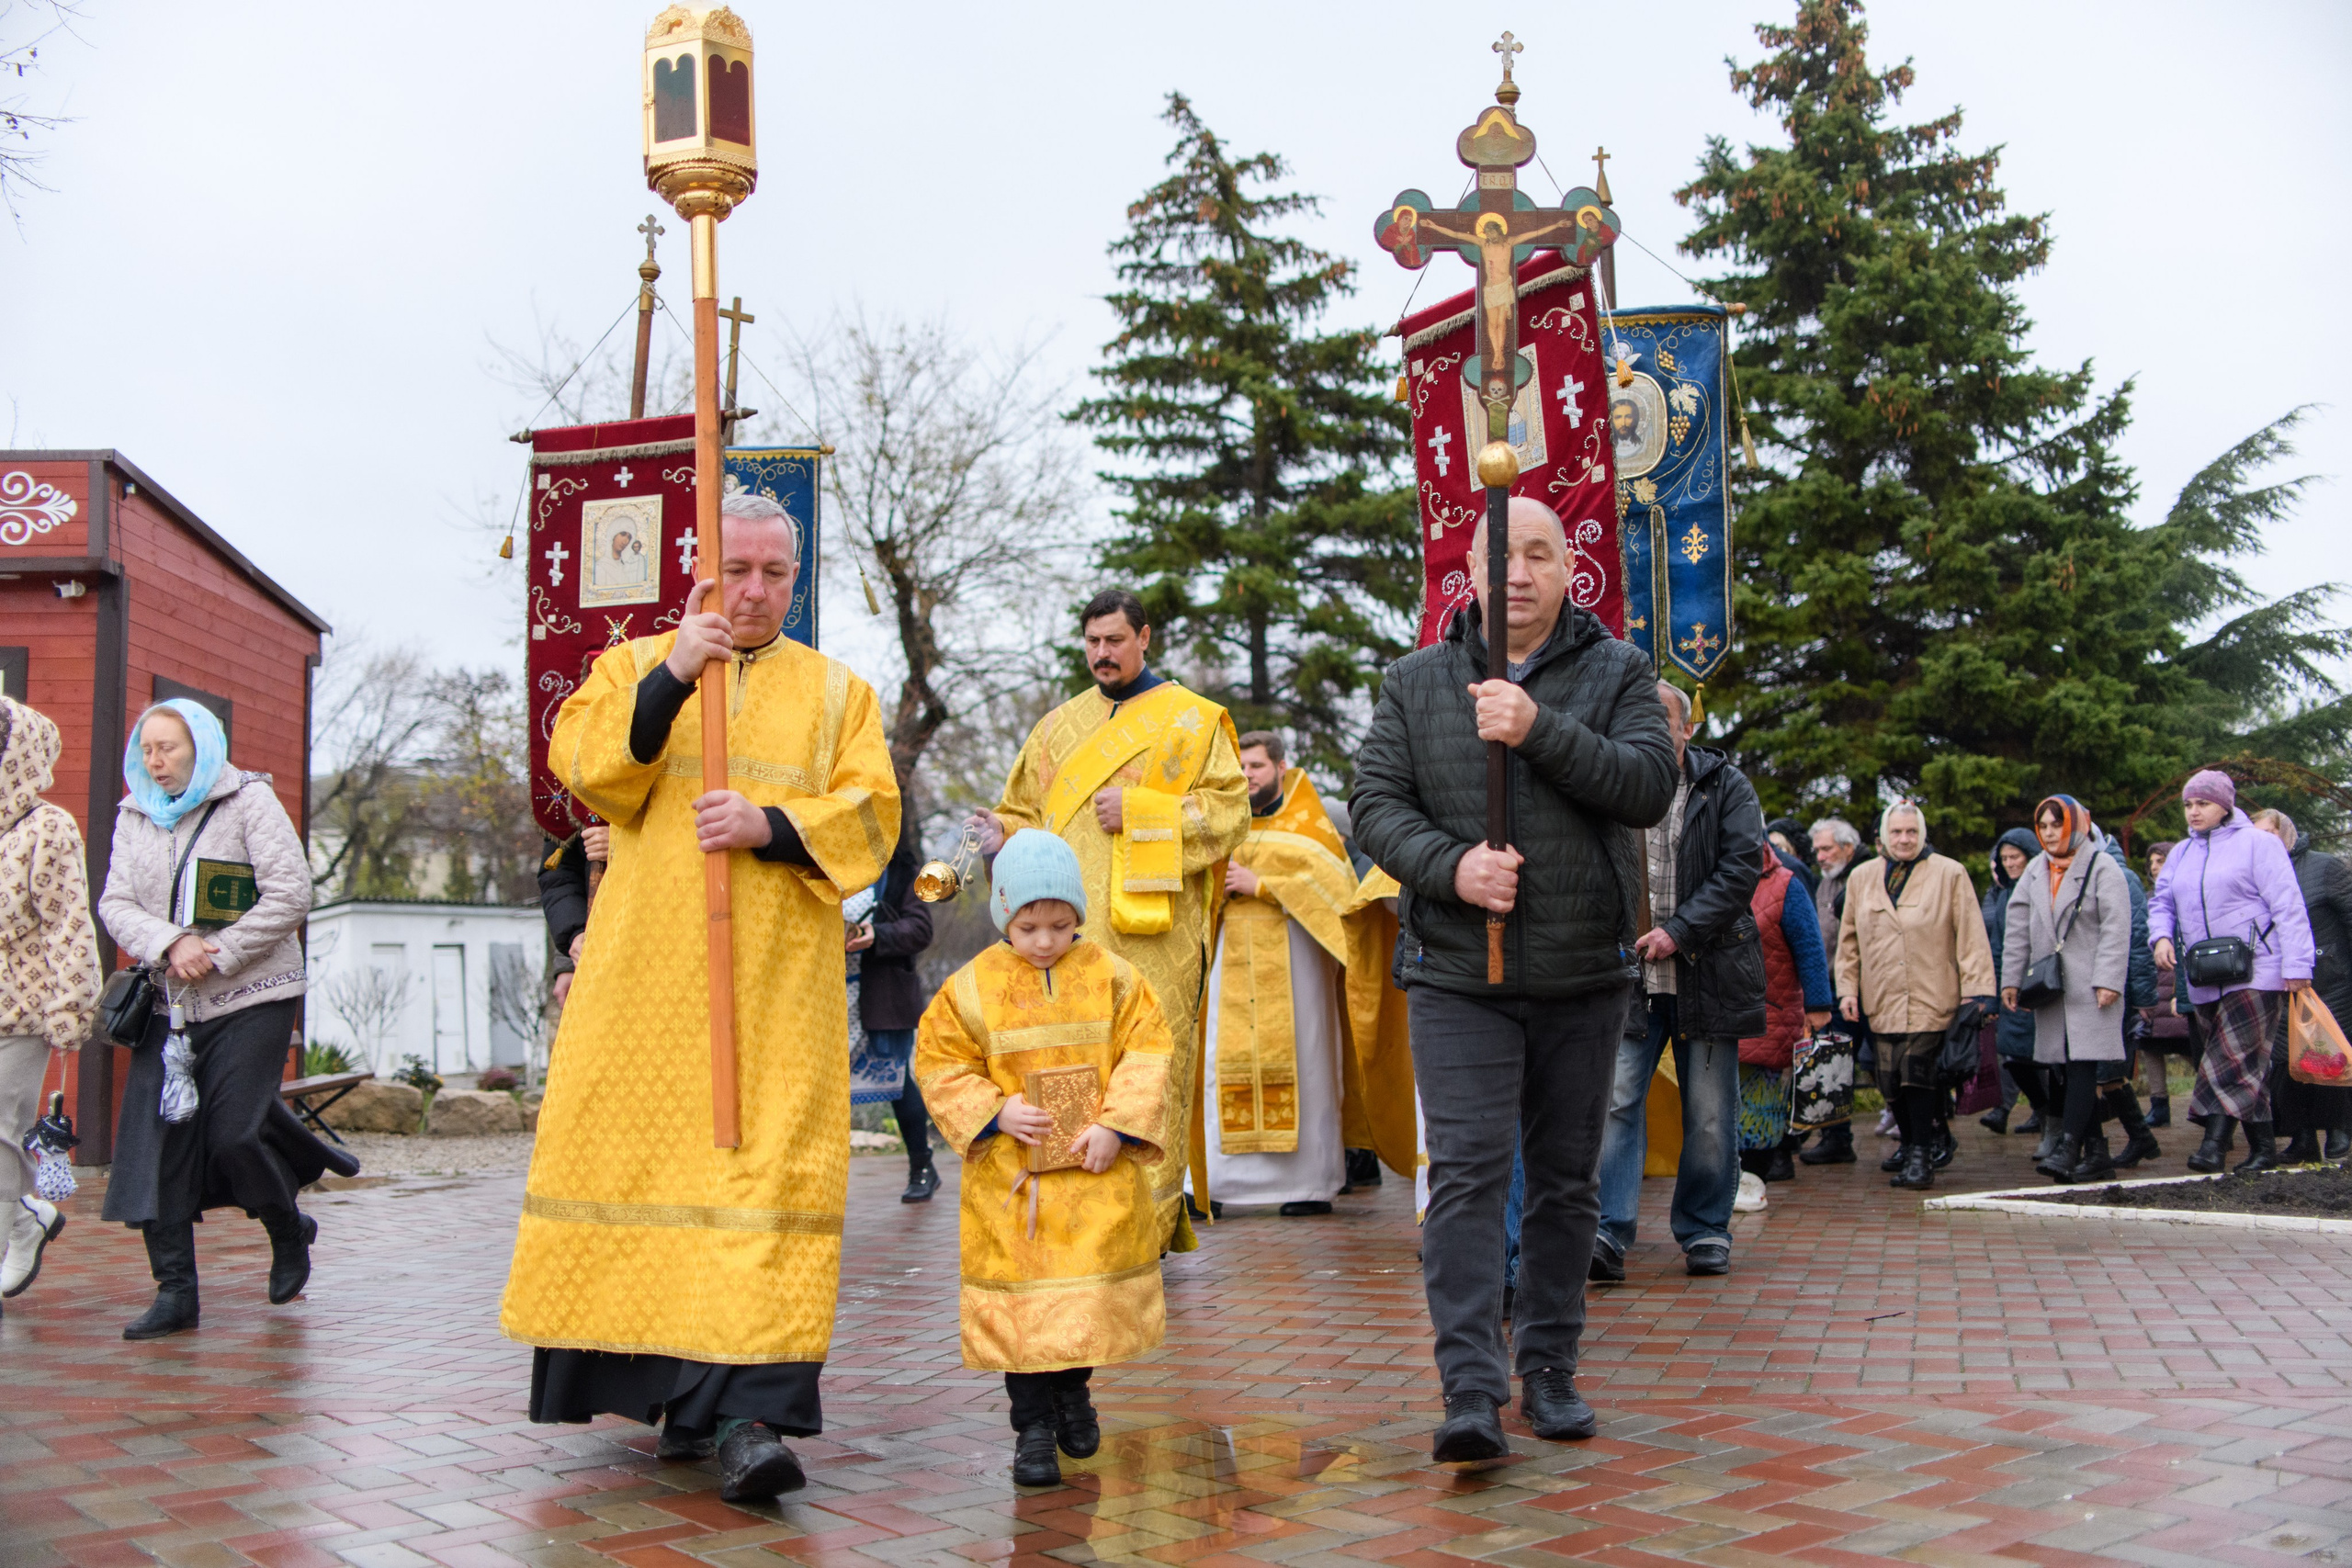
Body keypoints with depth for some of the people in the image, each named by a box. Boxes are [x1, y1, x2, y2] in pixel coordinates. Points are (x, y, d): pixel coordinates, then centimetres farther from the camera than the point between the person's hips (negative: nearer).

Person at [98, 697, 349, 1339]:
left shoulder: (249, 800, -3)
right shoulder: (133, 817, 12)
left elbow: (290, 895, -10)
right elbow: (116, 905, 5)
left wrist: (217, 954, -14)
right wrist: (170, 944, -14)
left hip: (252, 998, -5)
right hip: (169, 1005, 5)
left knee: (234, 1132, -10)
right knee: (155, 1140, -3)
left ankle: (289, 1233, 19)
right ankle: (174, 1290, 3)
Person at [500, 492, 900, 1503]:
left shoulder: (838, 691, 15)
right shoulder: (636, 665, 15)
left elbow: (869, 813, 3)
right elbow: (579, 763, -2)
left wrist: (770, 825, -14)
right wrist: (669, 678, -13)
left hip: (779, 975, -1)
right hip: (650, 966, 1)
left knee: (769, 1163, -11)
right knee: (639, 1147, 1)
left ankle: (744, 1409, -16)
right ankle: (666, 1378, 16)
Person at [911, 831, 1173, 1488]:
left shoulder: (1111, 975, 0)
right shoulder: (972, 984, -3)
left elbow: (1148, 1050, -1)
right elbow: (939, 1063, 1)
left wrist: (1115, 1123, -12)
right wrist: (995, 1112, -13)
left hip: (1099, 1170, 2)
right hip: (1010, 1174, -1)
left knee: (1099, 1283, 8)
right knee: (1021, 1292, -1)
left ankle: (1073, 1389, 34)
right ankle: (1033, 1422, 11)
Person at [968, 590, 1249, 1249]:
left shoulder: (1193, 720, 9)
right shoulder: (1058, 727, 20)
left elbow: (1230, 811, 0)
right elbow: (1027, 812, 19)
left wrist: (1139, 812, -10)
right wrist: (1002, 836, -4)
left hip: (1154, 930, -3)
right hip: (1069, 933, 3)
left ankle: (1150, 1223, 0)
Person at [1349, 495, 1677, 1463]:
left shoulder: (1616, 673, 5)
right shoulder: (1415, 682, 7)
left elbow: (1651, 784, -10)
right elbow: (1376, 804, 1)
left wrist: (1541, 730, -21)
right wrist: (1451, 866, -17)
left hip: (1585, 975, 1)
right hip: (1457, 973, -1)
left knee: (1567, 1178, 10)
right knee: (1466, 1173, -9)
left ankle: (1549, 1366, 23)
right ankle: (1472, 1390, -9)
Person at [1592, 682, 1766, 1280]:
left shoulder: (1726, 786, 3)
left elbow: (1741, 868, -6)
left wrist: (1679, 930, -14)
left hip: (1708, 973, -1)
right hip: (1628, 974, 1)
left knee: (1709, 1112, 6)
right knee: (1616, 1099, -9)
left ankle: (1705, 1231, 20)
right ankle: (1607, 1235, -7)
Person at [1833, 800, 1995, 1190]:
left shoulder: (1950, 874, 2)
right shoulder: (1861, 877, 12)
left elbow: (1971, 937, -2)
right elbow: (1849, 940, 16)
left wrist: (1977, 992, -8)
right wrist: (1847, 989, 9)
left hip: (1931, 998, -4)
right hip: (1881, 1001, 4)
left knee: (1919, 1074, -13)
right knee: (1891, 1081, 7)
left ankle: (1922, 1156, -8)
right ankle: (1911, 1143, 27)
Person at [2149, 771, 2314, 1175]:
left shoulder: (2257, 843, -3)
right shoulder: (2180, 854, 17)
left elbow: (2287, 907, -7)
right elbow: (2161, 902, 18)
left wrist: (2296, 967, -12)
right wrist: (2162, 936, -5)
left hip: (2254, 974, -6)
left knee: (2233, 1058, -15)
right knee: (2247, 1064, 9)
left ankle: (2213, 1143, -20)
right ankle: (2263, 1145, 14)